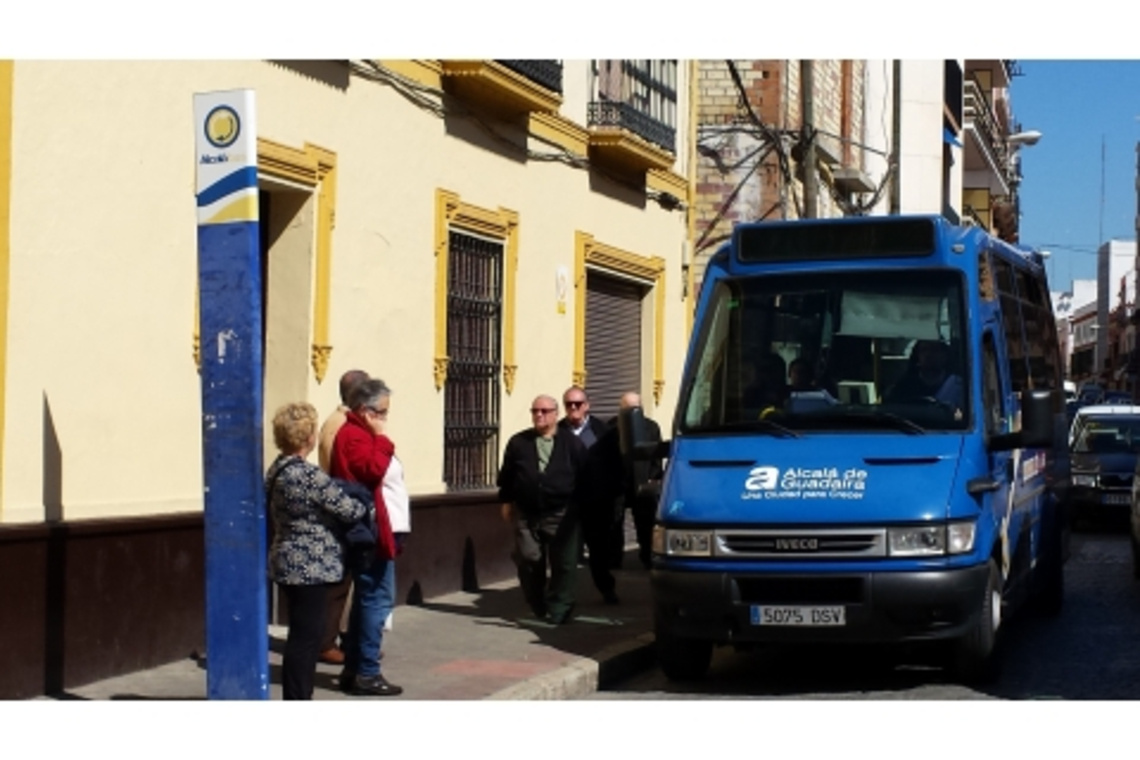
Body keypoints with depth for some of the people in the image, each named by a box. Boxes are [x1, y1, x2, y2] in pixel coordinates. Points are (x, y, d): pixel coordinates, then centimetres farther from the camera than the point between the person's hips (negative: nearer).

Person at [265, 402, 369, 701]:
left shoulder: (277, 470, 9)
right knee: (306, 637, -4)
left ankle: (296, 698, 22)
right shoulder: (309, 475, -20)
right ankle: (297, 698, 0)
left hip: (289, 563, 10)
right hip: (310, 567, -10)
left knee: (302, 635, 16)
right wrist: (367, 506, 7)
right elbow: (349, 510, -16)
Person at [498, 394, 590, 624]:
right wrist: (506, 501, 7)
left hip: (562, 515, -2)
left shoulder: (572, 443, 1)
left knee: (564, 564, -1)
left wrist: (580, 506, 3)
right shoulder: (518, 443, 6)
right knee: (528, 561, 3)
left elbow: (584, 476, 4)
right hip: (527, 514, 2)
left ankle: (558, 609, 9)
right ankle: (538, 606, 21)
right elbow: (507, 474, 10)